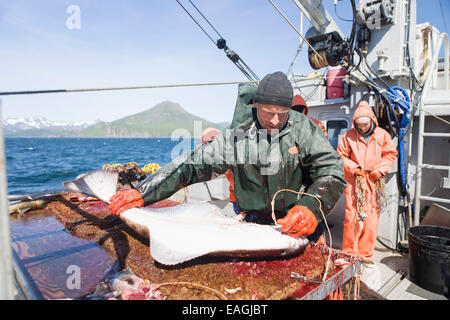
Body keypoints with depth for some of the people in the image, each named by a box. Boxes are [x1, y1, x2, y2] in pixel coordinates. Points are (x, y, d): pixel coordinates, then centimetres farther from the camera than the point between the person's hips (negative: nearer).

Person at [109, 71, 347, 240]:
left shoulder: (302, 128, -4)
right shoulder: (237, 138, -4)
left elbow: (332, 171, -5)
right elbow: (192, 164, -5)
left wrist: (312, 208, -26)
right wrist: (142, 193, -12)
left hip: (299, 228, 0)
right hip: (254, 226, 1)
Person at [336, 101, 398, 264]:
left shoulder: (382, 135, 2)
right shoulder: (349, 136, -2)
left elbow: (391, 154, 11)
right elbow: (341, 156, 5)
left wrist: (380, 169, -3)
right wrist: (353, 168, -9)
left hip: (373, 182, 2)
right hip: (354, 182, -1)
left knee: (371, 218, 4)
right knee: (352, 217, -2)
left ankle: (366, 253, 19)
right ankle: (350, 253, 12)